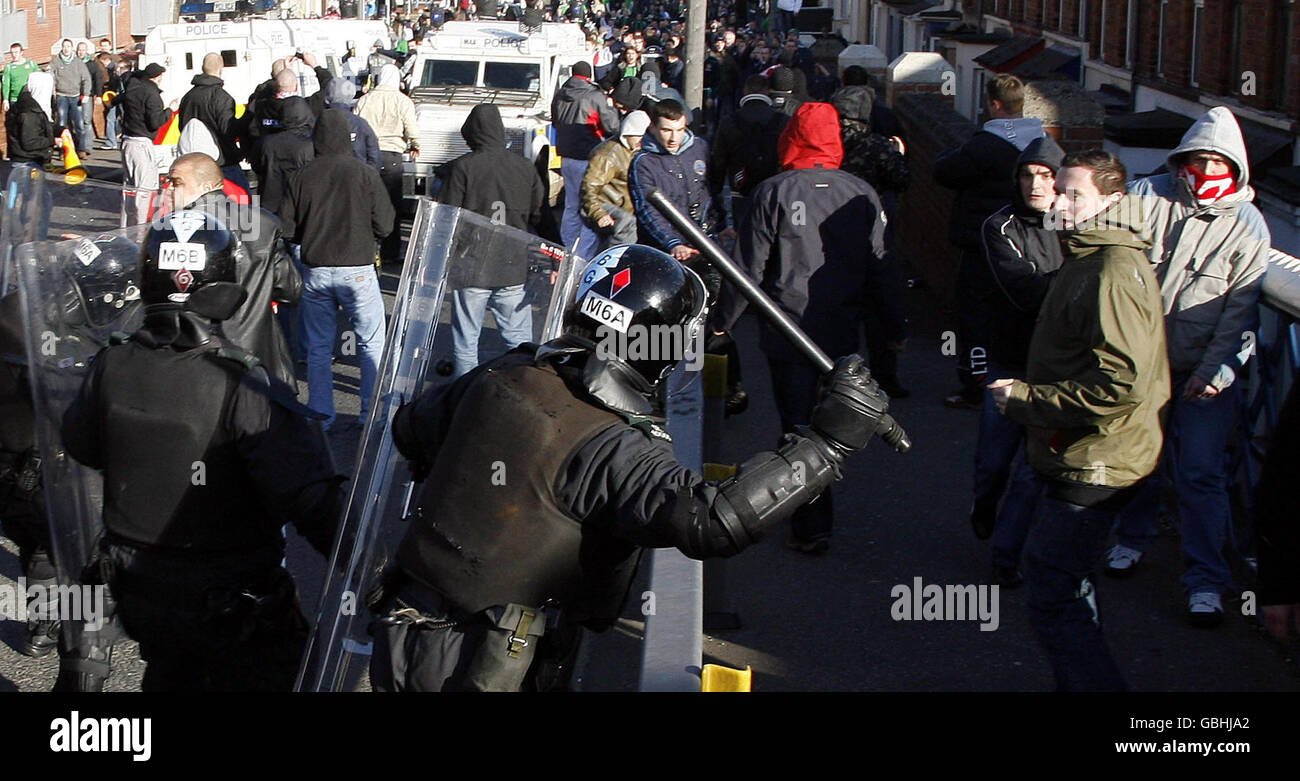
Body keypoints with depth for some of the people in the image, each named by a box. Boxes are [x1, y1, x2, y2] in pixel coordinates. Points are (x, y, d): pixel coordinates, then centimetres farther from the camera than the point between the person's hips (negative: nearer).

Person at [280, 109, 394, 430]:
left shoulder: (302, 177, -3)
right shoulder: (365, 174, -9)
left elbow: (286, 228, 0)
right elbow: (384, 225, -6)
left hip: (314, 269, 2)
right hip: (357, 270, -2)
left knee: (318, 347, 12)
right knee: (372, 343, 9)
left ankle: (320, 415, 14)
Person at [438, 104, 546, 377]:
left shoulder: (461, 167, -8)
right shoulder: (525, 168, 4)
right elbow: (541, 218, 10)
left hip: (471, 271, -3)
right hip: (514, 272, 3)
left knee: (465, 344, 6)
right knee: (519, 342, 11)